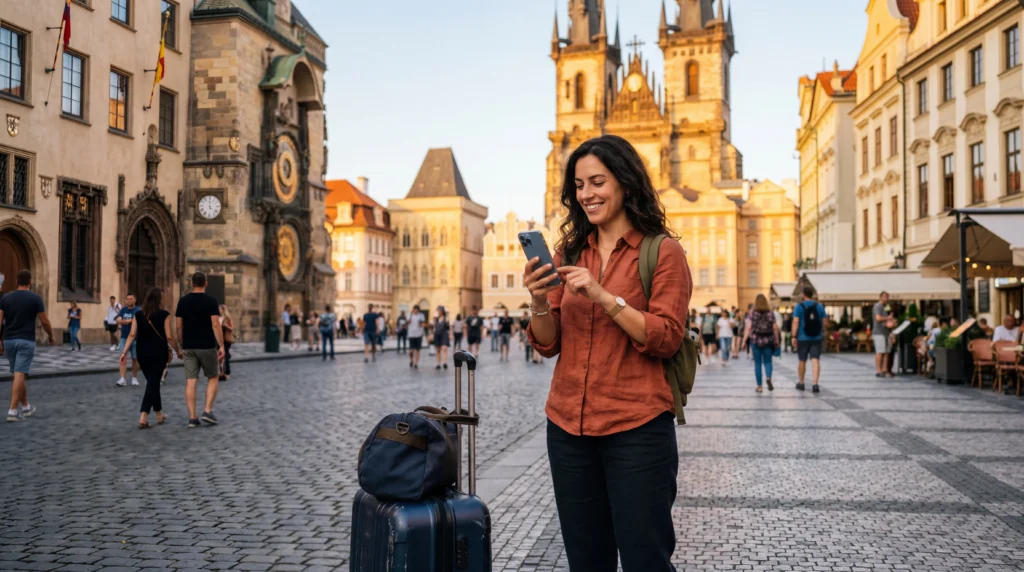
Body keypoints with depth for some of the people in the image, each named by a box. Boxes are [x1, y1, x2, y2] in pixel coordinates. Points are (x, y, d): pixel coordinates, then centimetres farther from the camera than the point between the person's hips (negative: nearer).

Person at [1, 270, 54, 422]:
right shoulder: (35, 298, -4)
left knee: (19, 375, 17)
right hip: (26, 341, -4)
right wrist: (51, 336, 14)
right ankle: (13, 411, -15)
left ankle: (26, 407, 27)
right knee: (19, 375, -8)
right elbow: (44, 321, -2)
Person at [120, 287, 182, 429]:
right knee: (153, 383, -2)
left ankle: (159, 415, 28)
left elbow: (132, 335, 0)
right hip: (158, 353, -5)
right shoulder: (164, 315, -8)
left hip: (142, 353, 5)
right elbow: (170, 337, -10)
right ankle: (143, 417, -12)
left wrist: (124, 352, 2)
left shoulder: (138, 314, 4)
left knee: (153, 382, 17)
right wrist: (178, 351, 2)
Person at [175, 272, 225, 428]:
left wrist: (181, 345, 16)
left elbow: (179, 326, 5)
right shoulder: (211, 301, -7)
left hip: (189, 347, 3)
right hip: (207, 346, -3)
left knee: (190, 381, 3)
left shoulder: (183, 301, 4)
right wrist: (221, 346, -11)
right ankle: (207, 411, 1)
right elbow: (215, 325, -14)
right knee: (213, 377, 12)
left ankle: (192, 417, 1)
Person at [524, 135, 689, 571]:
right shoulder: (568, 252, 10)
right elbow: (547, 344, 8)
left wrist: (603, 296, -20)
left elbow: (666, 340, -11)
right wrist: (539, 301, -12)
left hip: (637, 428, -4)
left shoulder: (662, 252, -3)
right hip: (568, 427, 5)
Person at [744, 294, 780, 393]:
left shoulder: (752, 313, -3)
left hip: (755, 340, -1)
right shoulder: (770, 313, 1)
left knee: (757, 363, 6)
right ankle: (768, 378, -16)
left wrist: (744, 340, -2)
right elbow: (775, 328, -2)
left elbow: (749, 327, -6)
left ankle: (759, 386, 7)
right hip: (768, 340, 1)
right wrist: (777, 340, 7)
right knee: (768, 361, 12)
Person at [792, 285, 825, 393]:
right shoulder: (819, 307, 3)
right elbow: (823, 322, 5)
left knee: (802, 361, 12)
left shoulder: (799, 307, -5)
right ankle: (815, 384, -15)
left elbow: (796, 322, -12)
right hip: (816, 338, 1)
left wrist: (794, 336, -10)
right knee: (815, 360, -3)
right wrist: (822, 333, 19)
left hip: (803, 338, -1)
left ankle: (801, 383, 25)